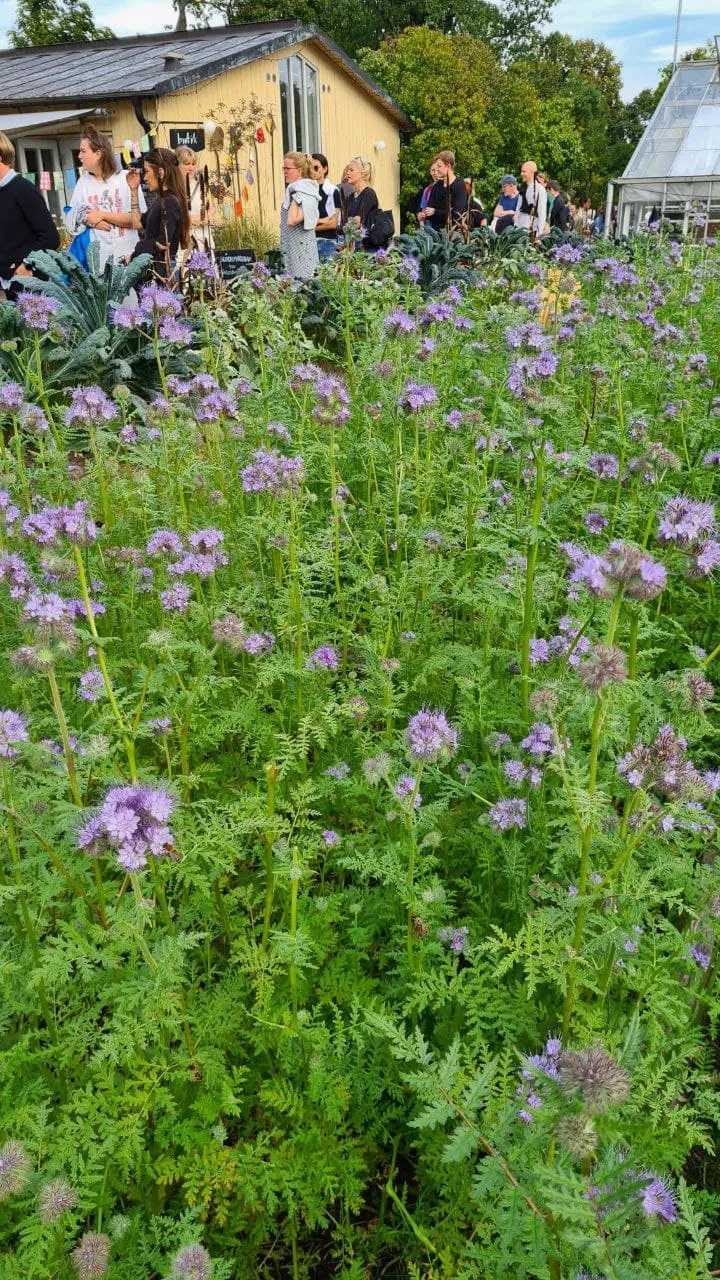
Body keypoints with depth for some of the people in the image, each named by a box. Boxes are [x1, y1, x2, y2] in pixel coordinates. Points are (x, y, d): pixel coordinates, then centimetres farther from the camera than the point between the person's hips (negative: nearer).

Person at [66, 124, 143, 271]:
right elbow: (71, 218, 10)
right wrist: (89, 220, -11)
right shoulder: (83, 182, 11)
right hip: (97, 256, 3)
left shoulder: (126, 179, -1)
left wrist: (102, 215, -7)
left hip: (126, 254, -3)